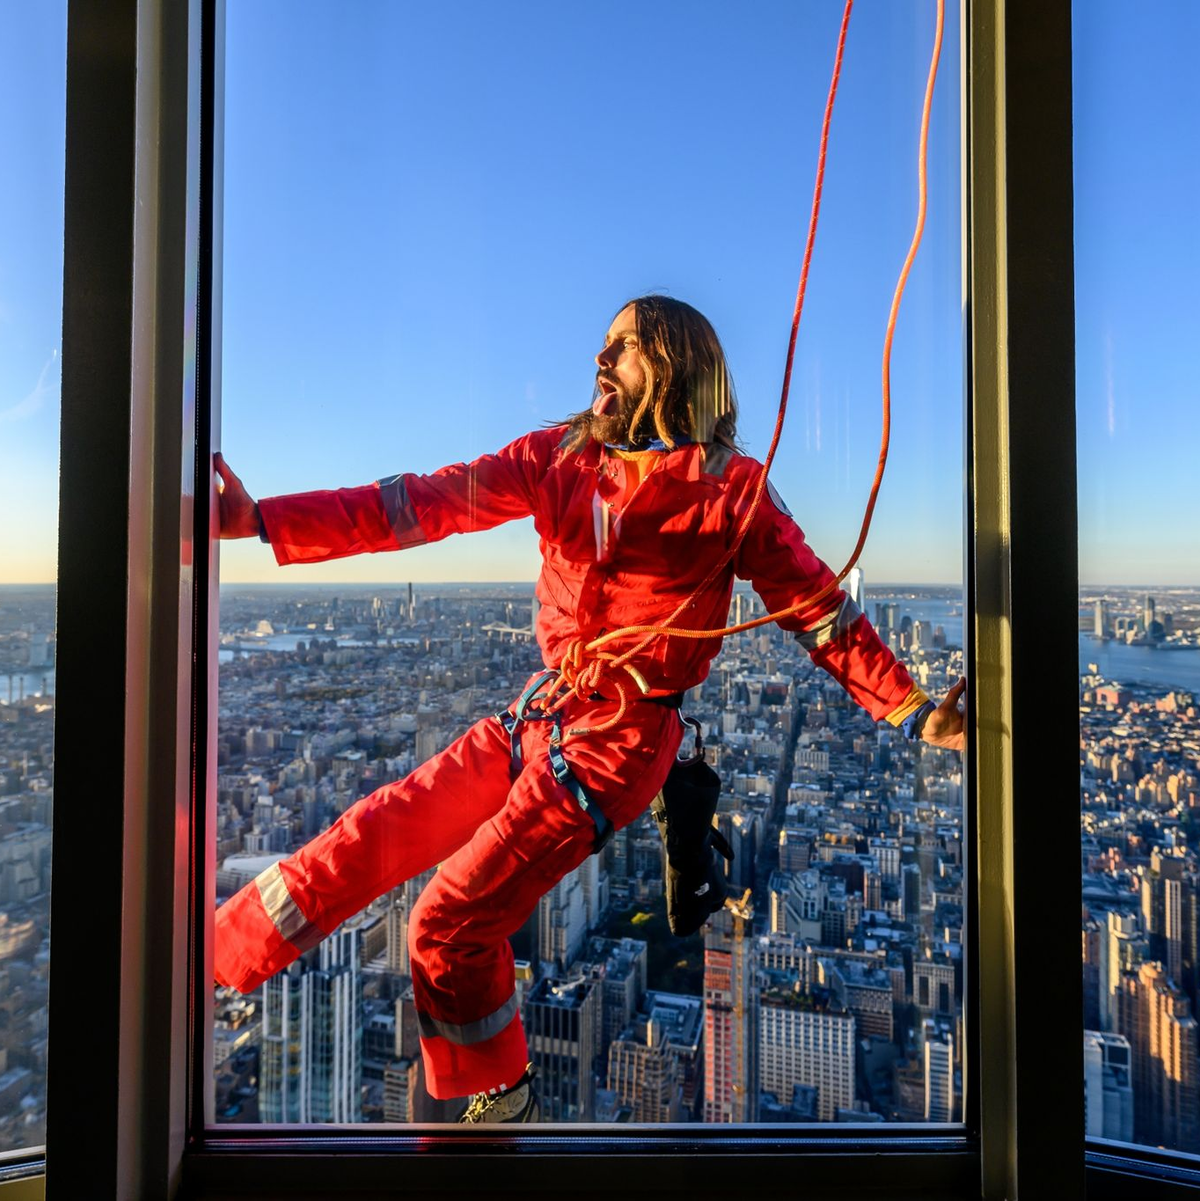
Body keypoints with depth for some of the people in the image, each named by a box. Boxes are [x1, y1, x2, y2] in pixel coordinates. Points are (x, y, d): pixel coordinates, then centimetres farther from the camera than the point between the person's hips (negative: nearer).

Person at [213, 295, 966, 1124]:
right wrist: (261, 520, -10)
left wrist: (915, 713, -12)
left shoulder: (730, 489, -11)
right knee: (371, 837, 6)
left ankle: (502, 1104, 25)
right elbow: (423, 504, -4)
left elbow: (824, 612, -5)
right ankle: (209, 962, 29)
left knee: (452, 923, -3)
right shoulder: (560, 457, 1)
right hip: (539, 715, 5)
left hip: (620, 743, -5)